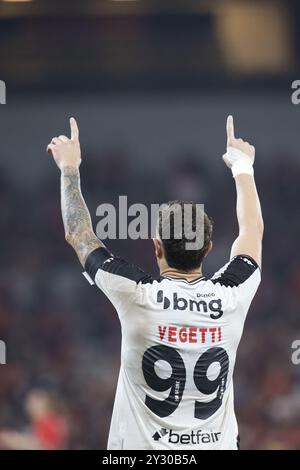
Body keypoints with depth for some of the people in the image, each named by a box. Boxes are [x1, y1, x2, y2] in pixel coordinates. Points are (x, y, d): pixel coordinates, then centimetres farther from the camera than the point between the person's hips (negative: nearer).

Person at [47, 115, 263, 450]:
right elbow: (253, 230, 16)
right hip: (217, 446, 3)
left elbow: (78, 235, 4)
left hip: (145, 449, -2)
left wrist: (69, 169, 18)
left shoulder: (137, 296, -12)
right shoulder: (232, 297, -5)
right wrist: (242, 165, 31)